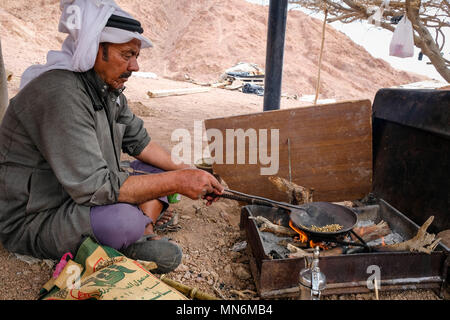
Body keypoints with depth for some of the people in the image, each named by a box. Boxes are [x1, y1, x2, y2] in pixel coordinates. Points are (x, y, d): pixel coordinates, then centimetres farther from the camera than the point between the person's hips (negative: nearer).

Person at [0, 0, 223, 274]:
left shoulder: (109, 89, 1)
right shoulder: (62, 94, -28)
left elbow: (139, 142, 9)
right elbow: (95, 187, -32)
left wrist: (186, 171, -4)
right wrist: (177, 182, -28)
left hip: (80, 190, 9)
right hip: (33, 219, -9)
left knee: (161, 169, 5)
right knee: (125, 219, -36)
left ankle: (143, 235, -11)